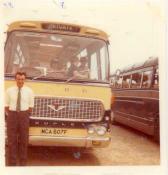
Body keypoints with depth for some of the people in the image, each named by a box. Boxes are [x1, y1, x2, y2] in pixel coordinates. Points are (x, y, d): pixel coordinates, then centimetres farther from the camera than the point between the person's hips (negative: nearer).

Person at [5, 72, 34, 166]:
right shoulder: (9, 90, -1)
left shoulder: (29, 91, -1)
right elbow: (6, 105, 4)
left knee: (23, 139, 7)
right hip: (12, 114, 0)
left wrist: (25, 116, 2)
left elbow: (31, 106, 4)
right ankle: (12, 162, 15)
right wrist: (10, 116, 2)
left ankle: (23, 162, 19)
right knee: (11, 139, 3)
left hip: (24, 115, 0)